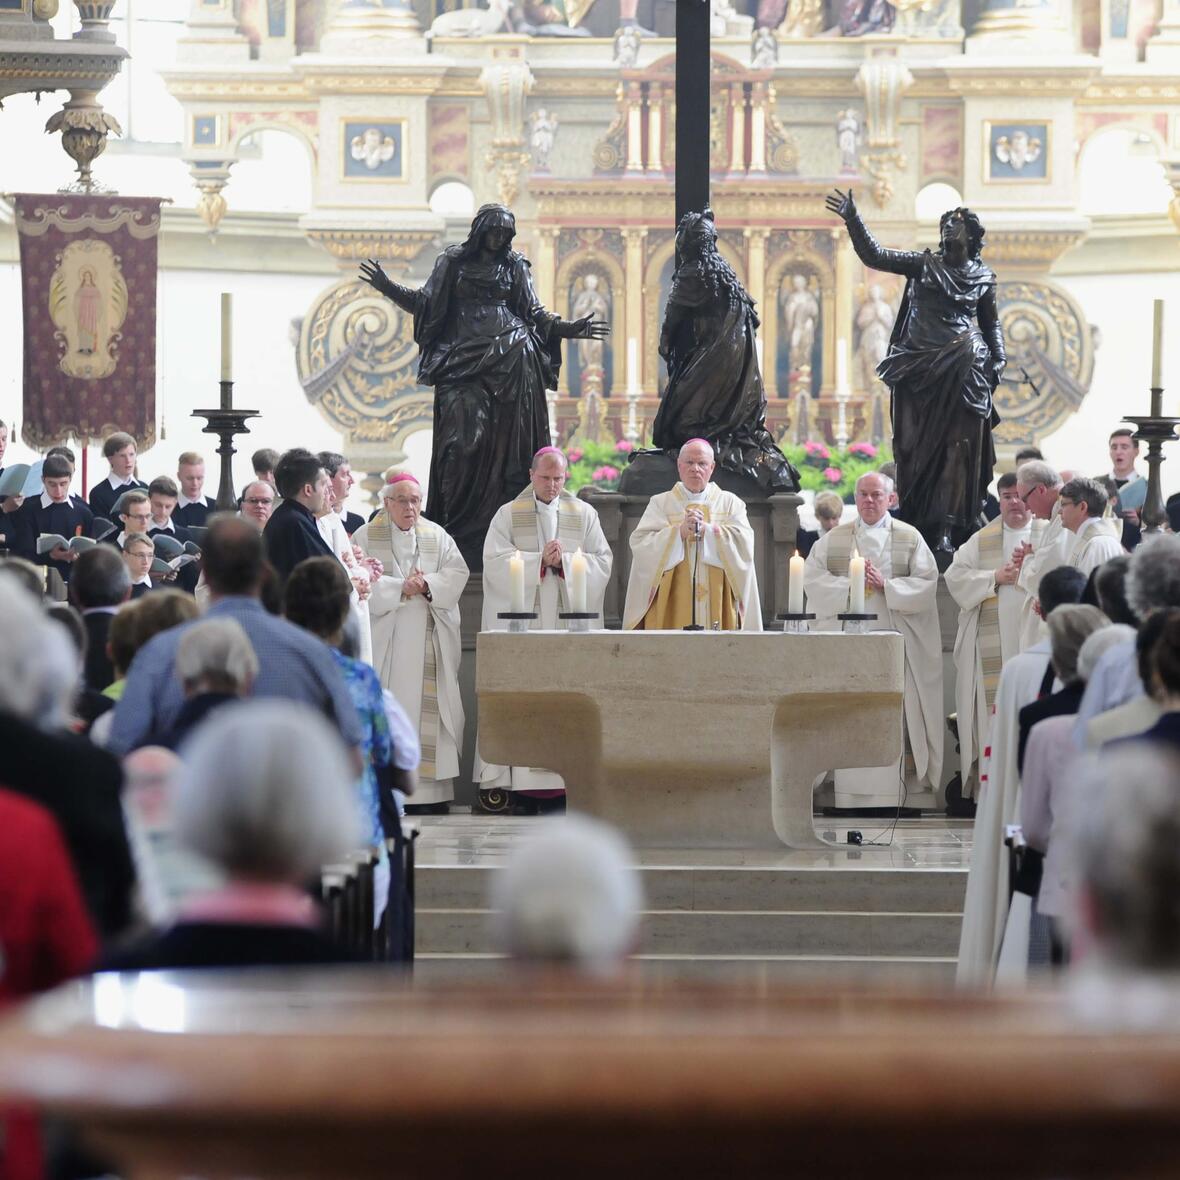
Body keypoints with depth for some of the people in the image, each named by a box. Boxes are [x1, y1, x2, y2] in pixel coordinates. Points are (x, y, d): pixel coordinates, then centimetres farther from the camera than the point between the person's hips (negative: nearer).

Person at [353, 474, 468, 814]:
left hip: (432, 643, 3)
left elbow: (457, 573, 3)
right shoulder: (366, 537, 5)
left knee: (432, 709, -2)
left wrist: (428, 585, -14)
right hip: (386, 642, -3)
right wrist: (401, 588, -15)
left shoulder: (437, 537, 14)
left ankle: (435, 790, -3)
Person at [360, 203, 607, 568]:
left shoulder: (514, 266, 16)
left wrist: (570, 329, 3)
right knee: (465, 432, -11)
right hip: (463, 356, -1)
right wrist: (389, 288, -2)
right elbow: (427, 302, 10)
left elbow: (534, 312, 15)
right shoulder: (452, 262, 13)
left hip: (507, 351, 1)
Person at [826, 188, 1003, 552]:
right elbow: (874, 256, -4)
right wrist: (852, 220, -15)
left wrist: (998, 358, 7)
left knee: (956, 446, -7)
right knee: (917, 446, 0)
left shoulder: (984, 277, 11)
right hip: (919, 367, 0)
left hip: (962, 368, 0)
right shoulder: (924, 264, 6)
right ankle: (919, 527, 5)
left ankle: (947, 529, -8)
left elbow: (990, 322, 22)